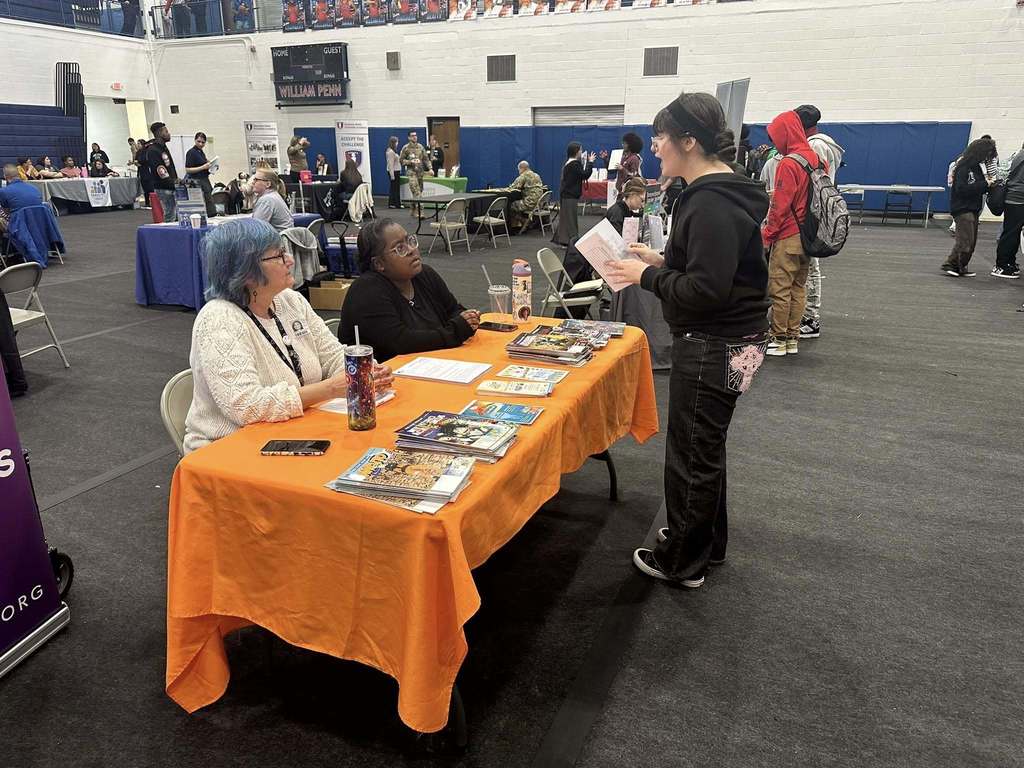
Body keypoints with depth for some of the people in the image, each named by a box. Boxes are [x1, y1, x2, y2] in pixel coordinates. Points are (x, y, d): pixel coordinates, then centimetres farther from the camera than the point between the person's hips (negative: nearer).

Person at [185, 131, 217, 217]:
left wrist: (209, 166, 9)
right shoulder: (191, 152, -8)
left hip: (205, 180, 9)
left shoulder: (202, 152, 16)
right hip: (197, 182, -9)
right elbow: (187, 170, -14)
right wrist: (203, 167, -19)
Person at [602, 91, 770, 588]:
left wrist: (646, 276, -15)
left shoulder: (712, 203, -22)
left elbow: (706, 289, -26)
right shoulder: (721, 193, 10)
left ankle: (683, 563, 23)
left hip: (714, 348, -10)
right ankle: (707, 543, 40)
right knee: (706, 449, 22)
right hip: (728, 342, 10)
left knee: (692, 455, 5)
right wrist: (661, 261, 8)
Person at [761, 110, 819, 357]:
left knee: (779, 289, -1)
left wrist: (767, 235, -9)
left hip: (788, 237, -8)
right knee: (799, 288, 13)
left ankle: (779, 340, 4)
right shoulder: (816, 159, 8)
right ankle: (793, 339, 19)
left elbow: (780, 205, -16)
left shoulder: (788, 164, -15)